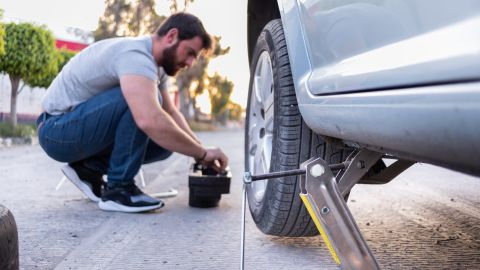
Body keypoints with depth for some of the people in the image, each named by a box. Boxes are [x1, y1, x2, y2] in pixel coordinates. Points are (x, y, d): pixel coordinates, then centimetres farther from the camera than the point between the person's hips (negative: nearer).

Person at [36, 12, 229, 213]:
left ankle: (89, 168, 7)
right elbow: (150, 121, -42)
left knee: (166, 139, 2)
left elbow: (170, 113, 13)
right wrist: (202, 153, -30)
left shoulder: (156, 64, 5)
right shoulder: (135, 55, -27)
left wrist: (201, 153, -1)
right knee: (139, 102, -30)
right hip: (57, 128, -10)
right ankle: (118, 190, -18)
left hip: (80, 126, 10)